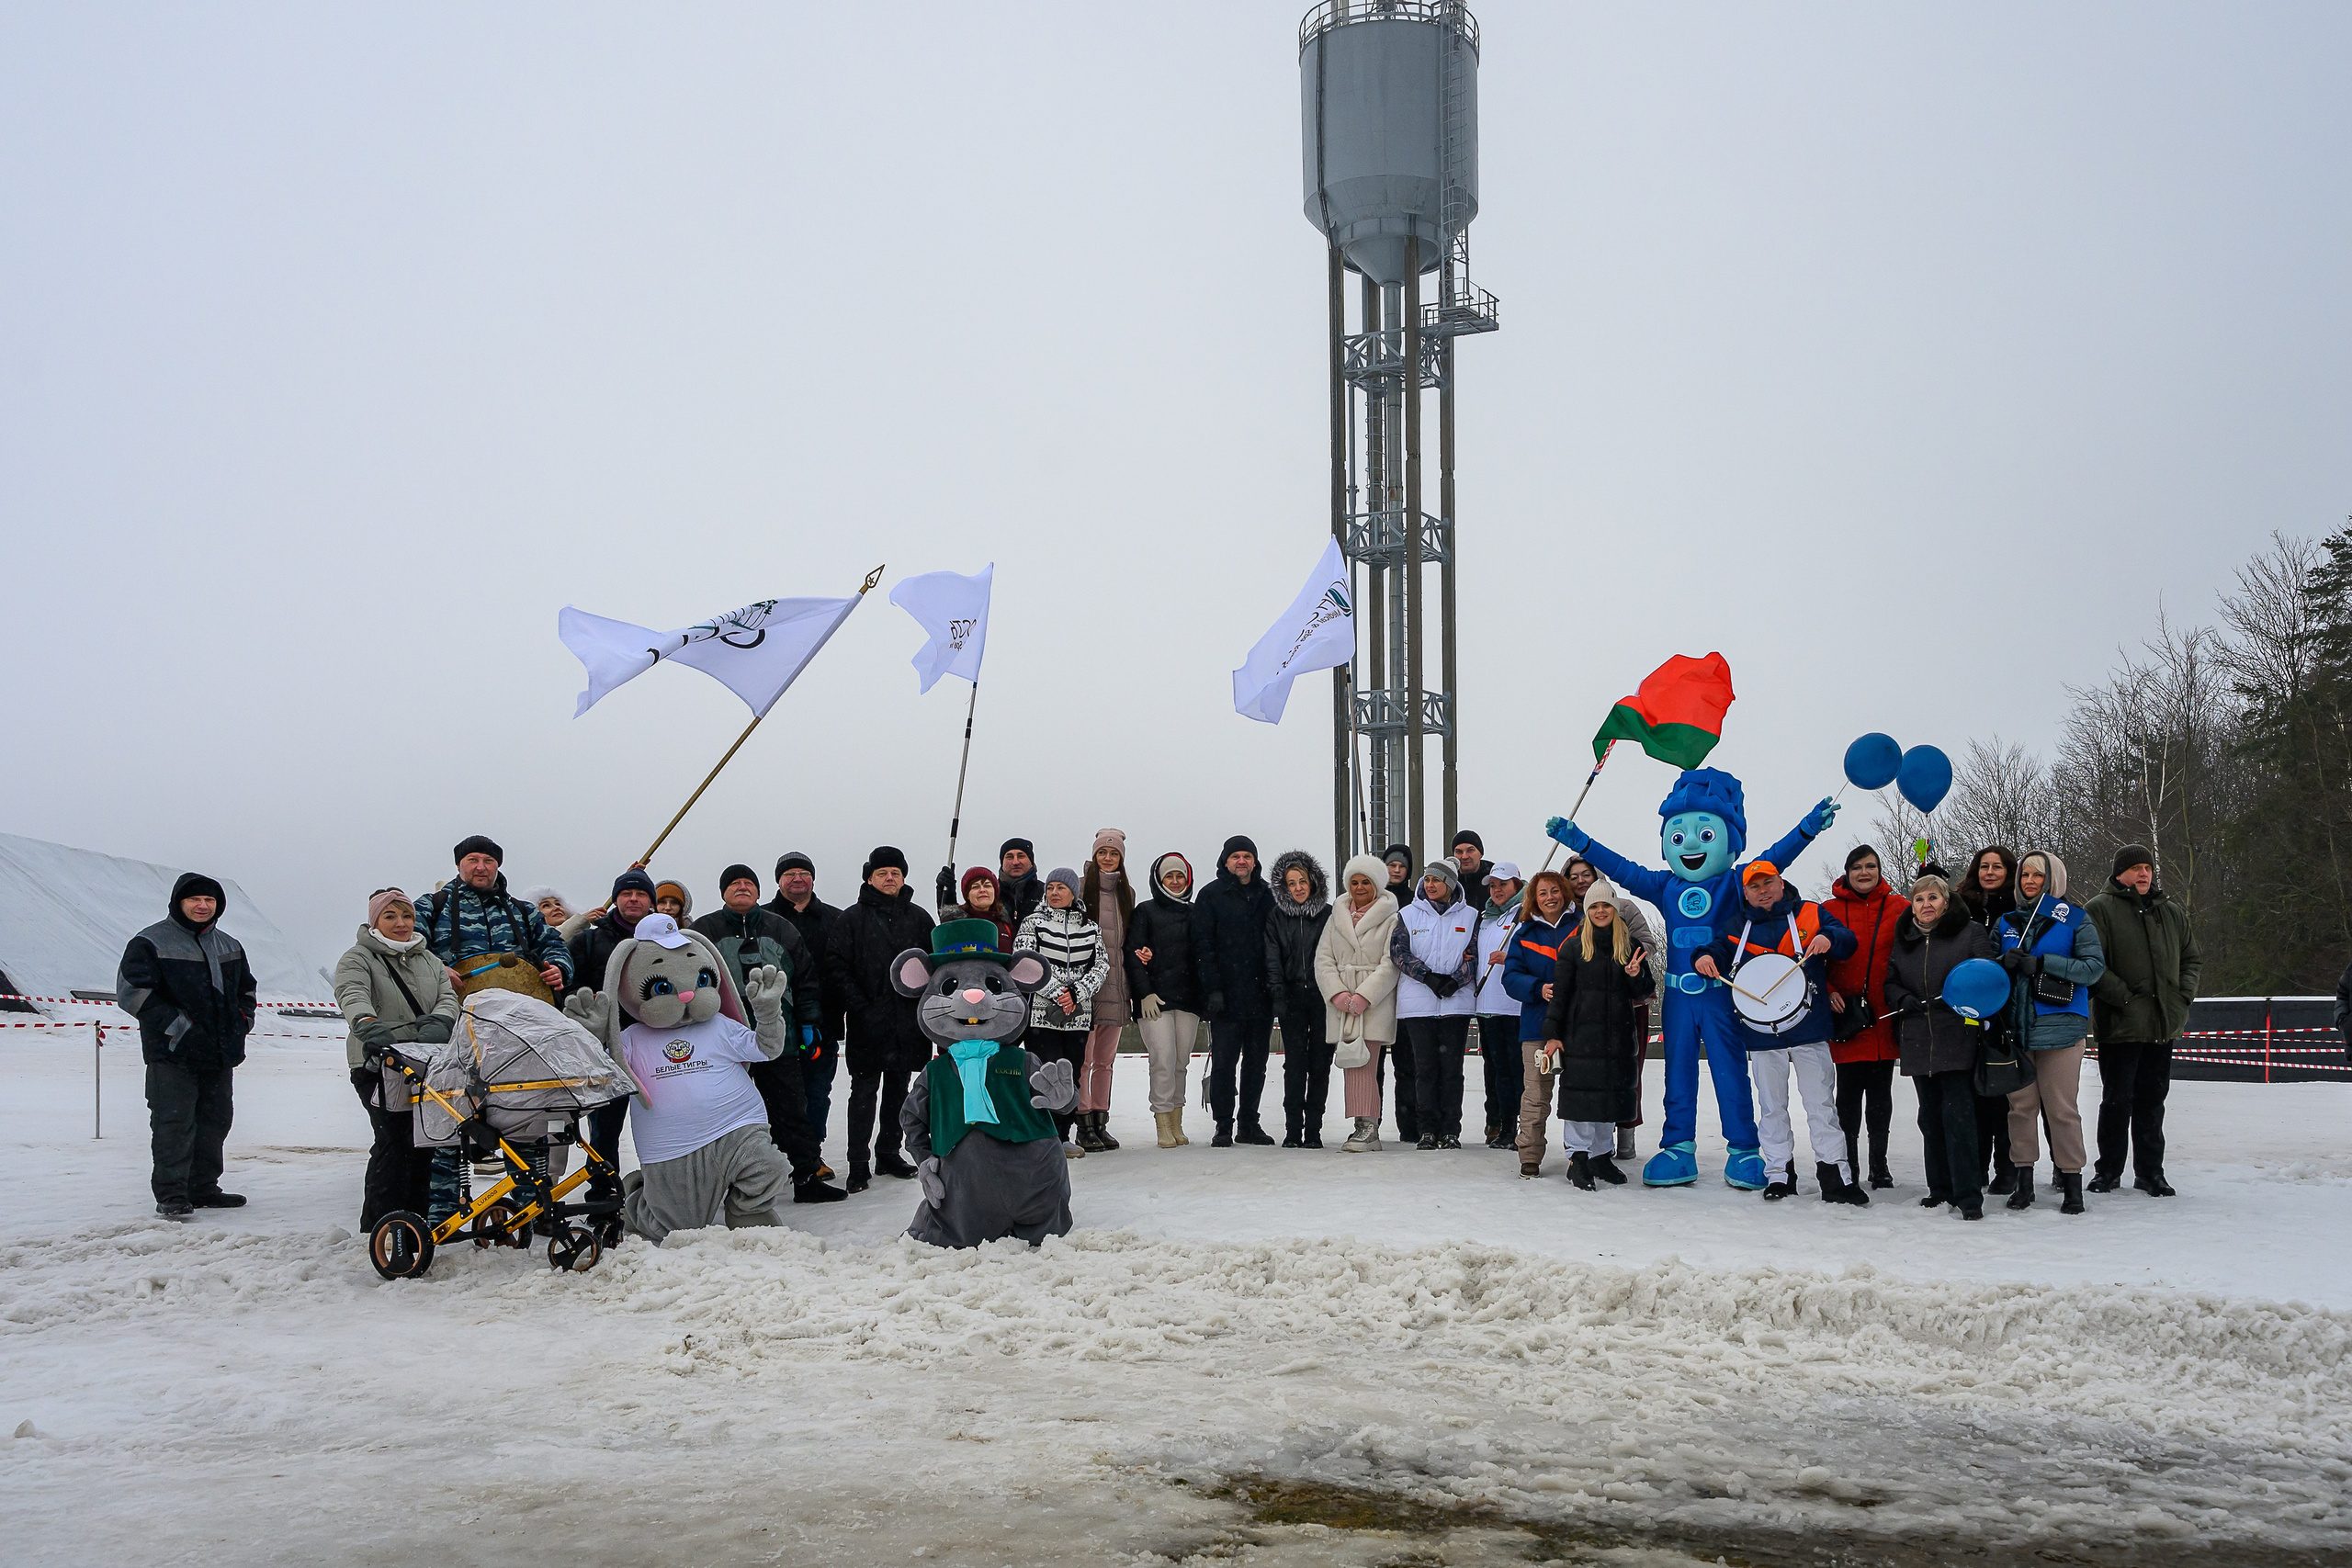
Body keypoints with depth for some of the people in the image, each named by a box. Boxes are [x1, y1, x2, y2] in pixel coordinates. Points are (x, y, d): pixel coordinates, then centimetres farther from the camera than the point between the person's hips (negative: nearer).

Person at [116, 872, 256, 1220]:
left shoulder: (229, 946, 17)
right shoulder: (151, 943, -4)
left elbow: (245, 988, 31)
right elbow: (131, 992, -13)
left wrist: (242, 1022, 13)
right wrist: (174, 1025, -18)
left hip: (220, 1055, 7)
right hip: (172, 1056, -7)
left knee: (215, 1121, 11)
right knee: (174, 1124, -9)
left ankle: (203, 1188, 21)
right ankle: (171, 1194, -5)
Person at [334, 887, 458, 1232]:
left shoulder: (428, 960, 20)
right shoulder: (358, 958, 1)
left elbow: (448, 998, 8)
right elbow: (352, 995, -19)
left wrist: (436, 1023, -17)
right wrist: (368, 1025, -41)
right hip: (379, 1065, -5)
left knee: (425, 1143, 5)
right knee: (393, 1144, -12)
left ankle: (418, 1215, 15)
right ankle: (379, 1225, -6)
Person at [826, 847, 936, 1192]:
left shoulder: (919, 918, 9)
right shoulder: (853, 918, -1)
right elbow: (836, 966, -6)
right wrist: (859, 1005, -13)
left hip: (908, 1021, 4)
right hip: (868, 1023, -4)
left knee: (898, 1091, 13)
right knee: (864, 1092, -1)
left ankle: (889, 1154, 25)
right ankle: (859, 1164, 3)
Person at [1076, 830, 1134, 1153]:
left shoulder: (1127, 893, 15)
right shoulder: (1080, 886, -2)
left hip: (1115, 984, 6)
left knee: (1106, 1059, 9)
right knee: (1083, 1057, -7)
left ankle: (1101, 1123, 14)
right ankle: (1084, 1125, -3)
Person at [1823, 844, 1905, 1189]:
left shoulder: (1899, 908, 4)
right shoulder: (1832, 909, 4)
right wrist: (1828, 991, -6)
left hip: (1885, 1015, 0)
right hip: (1846, 1016, 0)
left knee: (1880, 1090, 7)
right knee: (1849, 1090, 2)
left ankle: (1879, 1163, 16)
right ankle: (1848, 1161, 12)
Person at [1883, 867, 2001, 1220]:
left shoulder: (1971, 933, 0)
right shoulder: (1903, 939, 15)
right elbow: (1889, 982, 19)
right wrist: (1903, 999, -2)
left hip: (1957, 1040, -5)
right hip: (1917, 1042, 5)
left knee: (1958, 1114, -12)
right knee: (1930, 1116, 11)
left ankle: (1968, 1194, -10)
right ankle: (1941, 1188, 21)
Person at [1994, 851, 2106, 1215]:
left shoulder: (2075, 918, 3)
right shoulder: (2007, 921, 16)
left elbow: (2095, 966, -5)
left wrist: (2040, 963, -14)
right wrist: (2003, 962, -6)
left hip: (2060, 1026, -4)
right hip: (2015, 1024, 4)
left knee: (2062, 1107, -4)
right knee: (2021, 1104, 4)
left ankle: (2071, 1182, 5)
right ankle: (2024, 1180, 13)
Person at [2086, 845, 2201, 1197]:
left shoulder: (2172, 913, 15)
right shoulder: (2100, 910, -4)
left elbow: (2192, 958, 23)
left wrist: (2185, 993, 6)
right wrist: (2123, 996, -17)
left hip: (2164, 1024, 5)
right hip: (2120, 1025, -5)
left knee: (2152, 1101, 11)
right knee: (2117, 1101, 0)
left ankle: (2150, 1172, 18)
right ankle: (2109, 1171, 12)